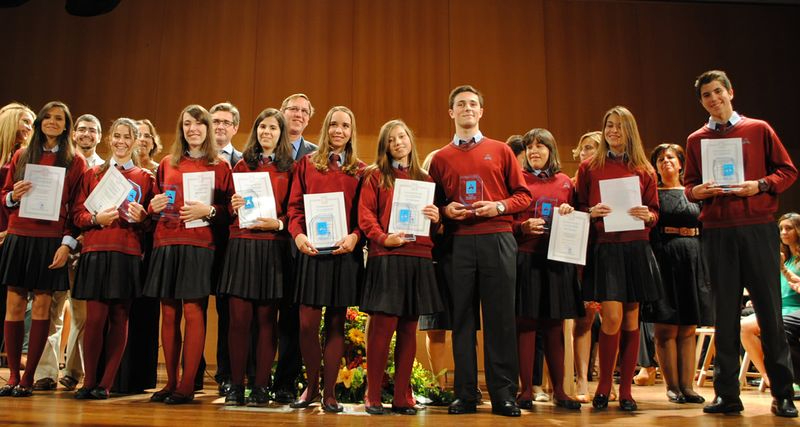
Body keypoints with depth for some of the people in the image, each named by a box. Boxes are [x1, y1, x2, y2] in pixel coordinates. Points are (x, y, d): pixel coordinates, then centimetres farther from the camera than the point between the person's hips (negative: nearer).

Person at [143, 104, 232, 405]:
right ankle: (170, 383, 15)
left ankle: (187, 386, 2)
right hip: (166, 244, 4)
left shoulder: (220, 166, 6)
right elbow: (155, 203, 24)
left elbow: (229, 210, 3)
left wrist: (208, 211, -14)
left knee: (193, 313, -6)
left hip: (199, 246, -4)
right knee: (169, 314, 5)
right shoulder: (167, 164, 16)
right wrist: (154, 206, 2)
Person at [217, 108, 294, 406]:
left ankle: (261, 386, 9)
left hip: (273, 247, -1)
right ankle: (236, 385, 9)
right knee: (239, 317, -1)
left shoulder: (289, 168, 9)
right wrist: (234, 205, -4)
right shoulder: (242, 165, 15)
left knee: (266, 319, 2)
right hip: (241, 244, 2)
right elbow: (230, 206, 17)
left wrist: (278, 223, -12)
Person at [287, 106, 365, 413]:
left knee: (336, 323, 5)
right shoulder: (307, 163, 11)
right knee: (307, 323, -1)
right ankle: (311, 387, 19)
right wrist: (298, 234, -12)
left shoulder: (360, 170, 11)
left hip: (345, 251, 0)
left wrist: (354, 236, -13)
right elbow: (295, 205, 5)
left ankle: (329, 392, 15)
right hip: (311, 250, 0)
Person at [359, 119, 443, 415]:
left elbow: (434, 219, 20)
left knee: (409, 329, 5)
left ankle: (402, 397, 13)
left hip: (419, 259, 4)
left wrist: (436, 218, -2)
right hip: (386, 258, -3)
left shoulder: (425, 180, 18)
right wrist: (383, 238, -16)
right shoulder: (375, 176, 9)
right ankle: (373, 397, 6)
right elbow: (365, 214, -1)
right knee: (382, 326, -5)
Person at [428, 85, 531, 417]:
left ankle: (504, 395, 7)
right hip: (460, 243, 1)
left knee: (500, 317, -1)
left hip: (497, 239, -1)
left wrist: (498, 206, -8)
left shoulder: (500, 150, 11)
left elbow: (523, 195, 9)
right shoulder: (441, 158, 13)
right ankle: (465, 395, 11)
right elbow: (433, 203, 16)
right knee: (462, 318, 3)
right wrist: (446, 210, -5)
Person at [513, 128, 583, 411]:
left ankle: (559, 390, 16)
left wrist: (570, 213, -2)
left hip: (557, 258, 3)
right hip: (525, 259, -3)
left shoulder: (565, 182, 14)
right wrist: (524, 227, -16)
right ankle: (526, 390, 8)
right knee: (526, 323, -1)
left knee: (555, 325, 8)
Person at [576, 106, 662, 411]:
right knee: (612, 317, -11)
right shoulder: (589, 167, 6)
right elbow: (578, 208, 8)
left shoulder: (644, 171, 11)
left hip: (636, 249, 3)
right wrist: (592, 212, -13)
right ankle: (603, 386, 8)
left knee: (631, 319, 5)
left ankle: (626, 390, 16)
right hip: (603, 249, -2)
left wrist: (647, 215, -9)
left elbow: (655, 212, 13)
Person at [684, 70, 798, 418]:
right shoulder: (696, 140, 12)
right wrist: (697, 191, -8)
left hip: (758, 228, -1)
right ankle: (727, 393, 11)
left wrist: (759, 185, -11)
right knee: (725, 313, 5)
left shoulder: (758, 129, 7)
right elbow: (689, 184, 14)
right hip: (717, 231, 2)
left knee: (769, 309, 0)